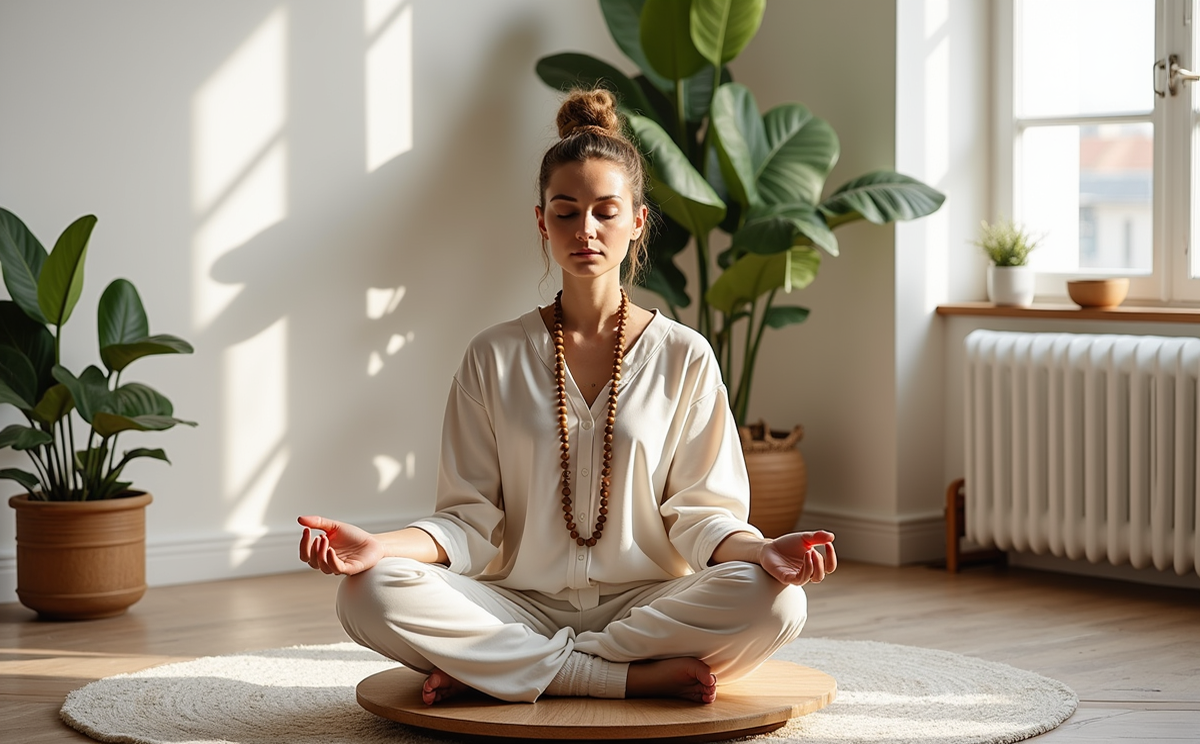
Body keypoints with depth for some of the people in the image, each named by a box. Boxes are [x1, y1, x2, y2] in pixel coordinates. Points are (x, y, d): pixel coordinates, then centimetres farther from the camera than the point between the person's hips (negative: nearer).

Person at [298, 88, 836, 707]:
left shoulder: (684, 356, 6)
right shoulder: (495, 357, 7)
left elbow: (698, 512, 3)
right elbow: (472, 520, 4)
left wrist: (761, 551, -20)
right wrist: (383, 546, -16)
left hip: (646, 603, 0)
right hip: (522, 604, 0)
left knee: (777, 602, -31)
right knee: (370, 594, -27)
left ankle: (489, 668, -22)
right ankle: (642, 676, -25)